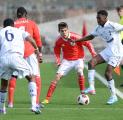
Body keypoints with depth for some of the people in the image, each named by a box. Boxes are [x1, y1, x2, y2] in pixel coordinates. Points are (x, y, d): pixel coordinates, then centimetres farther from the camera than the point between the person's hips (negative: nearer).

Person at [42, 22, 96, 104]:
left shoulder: (75, 37, -23)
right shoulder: (59, 41, -12)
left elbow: (88, 44, -14)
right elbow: (56, 49, 10)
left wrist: (93, 53, -26)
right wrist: (58, 60, -3)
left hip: (78, 59, -3)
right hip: (66, 60, 3)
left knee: (80, 72, -31)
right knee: (57, 77, -9)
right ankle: (47, 99, -3)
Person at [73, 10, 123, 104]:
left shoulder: (113, 26, -19)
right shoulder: (99, 28, 5)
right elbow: (91, 36, 19)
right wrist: (76, 40, 12)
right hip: (108, 50, 8)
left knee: (108, 73, -11)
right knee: (92, 62, -9)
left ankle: (113, 96, 3)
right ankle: (91, 87, -9)